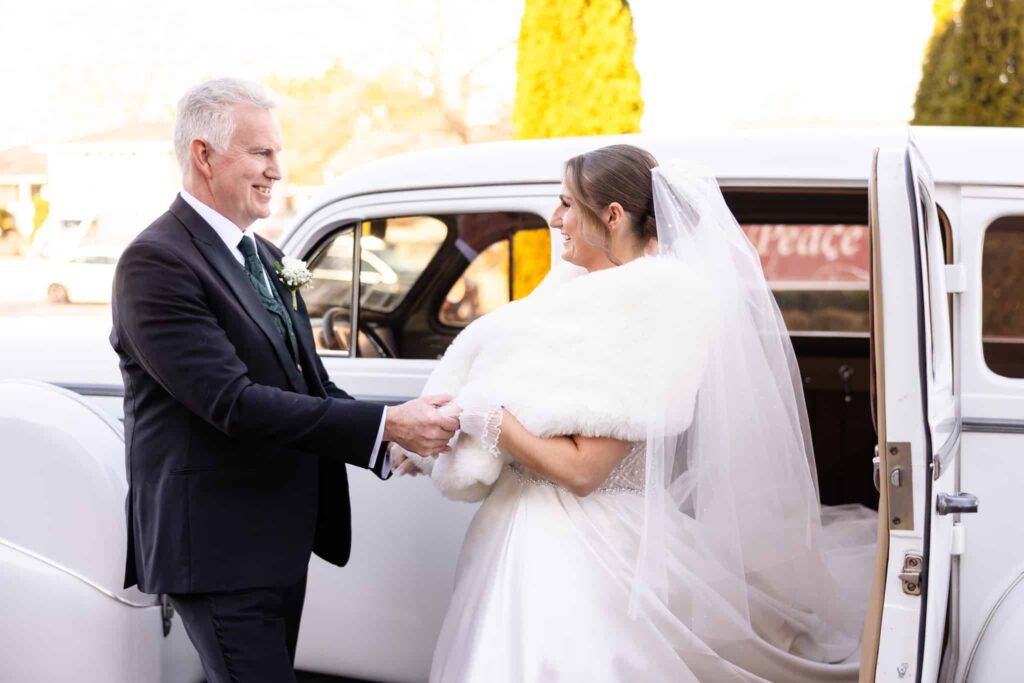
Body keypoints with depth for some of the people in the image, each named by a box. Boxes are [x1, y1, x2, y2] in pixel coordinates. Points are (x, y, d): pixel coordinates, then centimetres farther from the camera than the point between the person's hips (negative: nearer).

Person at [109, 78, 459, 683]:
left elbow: (308, 381, 13)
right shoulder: (157, 262, -16)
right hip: (220, 545, -9)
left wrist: (396, 439, -4)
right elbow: (234, 402, -24)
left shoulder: (266, 257, 13)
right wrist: (384, 425, -26)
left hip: (281, 536, 9)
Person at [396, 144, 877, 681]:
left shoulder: (652, 309, -17)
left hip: (580, 551, -8)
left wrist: (480, 413, -15)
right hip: (525, 534, 8)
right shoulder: (583, 289, 7)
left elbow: (580, 468, -20)